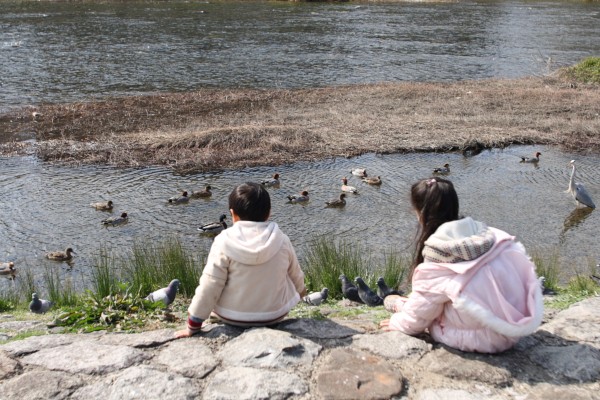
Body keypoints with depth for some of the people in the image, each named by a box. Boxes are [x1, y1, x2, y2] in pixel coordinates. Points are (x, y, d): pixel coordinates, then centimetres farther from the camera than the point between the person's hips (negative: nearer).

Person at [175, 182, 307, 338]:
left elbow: (209, 286, -16)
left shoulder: (224, 242, -17)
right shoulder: (282, 240, -9)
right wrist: (301, 289, 32)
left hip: (233, 317, 0)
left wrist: (193, 325, -5)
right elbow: (295, 274, 8)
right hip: (275, 314, 1)